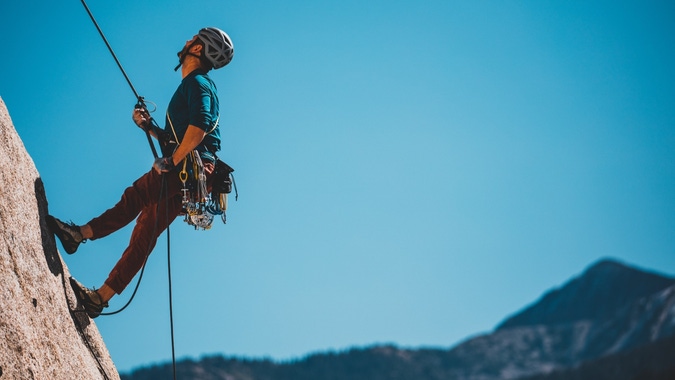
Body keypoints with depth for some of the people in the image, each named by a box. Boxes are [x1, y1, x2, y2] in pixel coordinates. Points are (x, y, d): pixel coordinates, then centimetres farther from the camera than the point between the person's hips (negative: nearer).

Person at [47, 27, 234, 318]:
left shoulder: (197, 82, -2)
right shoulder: (191, 86, 28)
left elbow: (200, 125, -21)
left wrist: (172, 160, -19)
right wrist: (148, 126, 16)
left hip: (193, 167, -8)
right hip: (184, 175, 8)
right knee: (146, 233, 1)